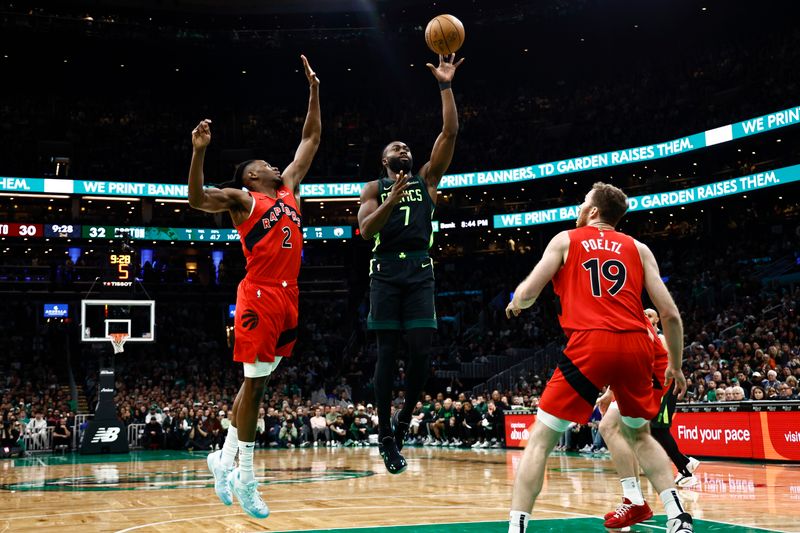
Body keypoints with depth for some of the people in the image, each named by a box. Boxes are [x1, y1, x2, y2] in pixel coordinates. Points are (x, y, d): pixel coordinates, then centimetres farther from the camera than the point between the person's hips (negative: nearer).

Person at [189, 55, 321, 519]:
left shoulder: (289, 187, 20)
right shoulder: (241, 198, 2)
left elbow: (312, 139, 25)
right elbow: (197, 199, -15)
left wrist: (313, 89, 23)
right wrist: (199, 150, -25)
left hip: (288, 294, 7)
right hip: (260, 295, -7)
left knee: (260, 382, 11)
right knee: (254, 382, -4)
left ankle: (225, 458, 23)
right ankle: (244, 477, 4)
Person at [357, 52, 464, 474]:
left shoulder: (427, 179, 17)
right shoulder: (374, 188, 13)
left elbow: (450, 133, 7)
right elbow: (364, 231, -3)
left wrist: (445, 86, 2)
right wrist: (392, 200, -16)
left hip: (420, 270, 2)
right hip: (386, 270, -2)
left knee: (421, 351, -4)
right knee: (387, 351, -3)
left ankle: (404, 420, 17)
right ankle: (385, 435, 4)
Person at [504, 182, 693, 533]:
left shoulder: (566, 240, 13)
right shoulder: (638, 248, 18)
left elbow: (526, 294, 4)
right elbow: (670, 314, 12)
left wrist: (514, 305, 28)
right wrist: (675, 365, 24)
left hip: (590, 345, -4)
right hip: (636, 346, 4)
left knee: (541, 439, 5)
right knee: (639, 435, 27)